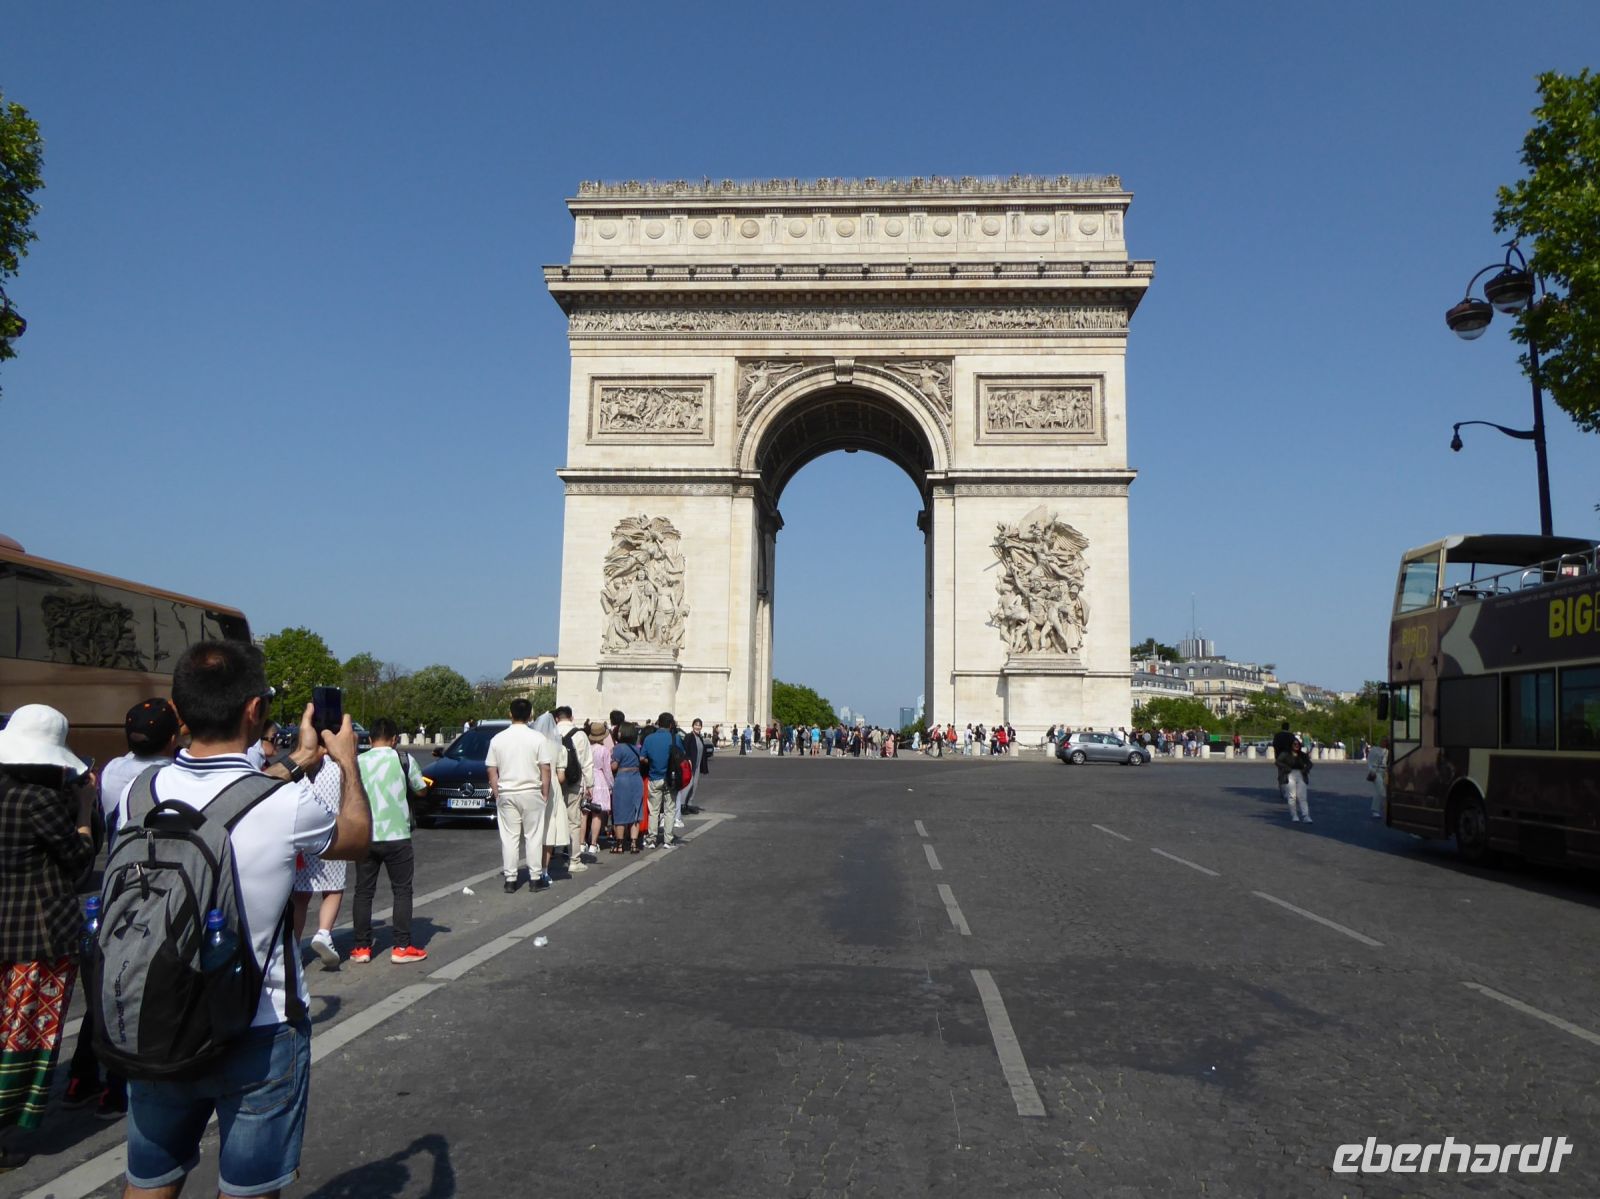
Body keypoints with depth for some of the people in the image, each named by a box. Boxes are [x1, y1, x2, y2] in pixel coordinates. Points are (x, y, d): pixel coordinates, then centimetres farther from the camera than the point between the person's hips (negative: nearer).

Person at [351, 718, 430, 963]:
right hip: (396, 835, -2)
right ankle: (402, 947, 6)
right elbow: (421, 789, 6)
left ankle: (362, 947, 14)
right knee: (402, 890, 7)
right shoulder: (404, 759, -5)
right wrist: (421, 780, 24)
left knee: (363, 892, 11)